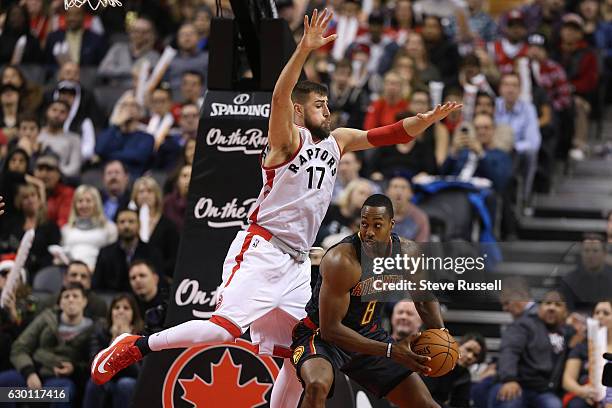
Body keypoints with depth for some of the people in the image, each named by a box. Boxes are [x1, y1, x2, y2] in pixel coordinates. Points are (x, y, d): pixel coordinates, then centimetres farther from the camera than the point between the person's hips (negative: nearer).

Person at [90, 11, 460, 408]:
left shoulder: (337, 141, 17)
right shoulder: (288, 138, -5)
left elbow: (390, 135, 19)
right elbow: (279, 97, -24)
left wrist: (428, 119, 2)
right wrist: (305, 49, -37)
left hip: (296, 263, 8)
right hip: (261, 250, -8)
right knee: (227, 327, -23)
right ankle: (135, 346, -13)